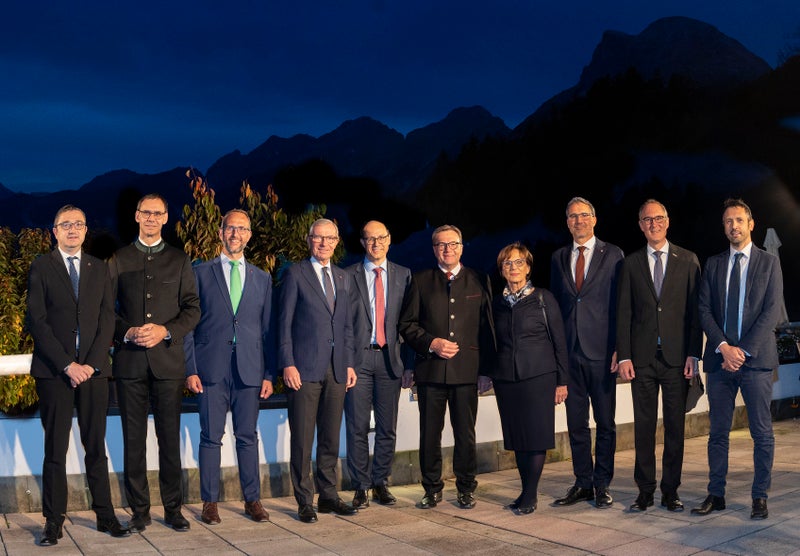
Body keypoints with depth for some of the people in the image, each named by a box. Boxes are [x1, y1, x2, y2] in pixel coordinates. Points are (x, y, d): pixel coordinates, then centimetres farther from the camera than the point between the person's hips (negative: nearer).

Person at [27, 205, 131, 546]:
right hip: (54, 371, -2)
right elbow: (36, 321, -3)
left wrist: (91, 364, -6)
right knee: (55, 450, 2)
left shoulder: (99, 269, 12)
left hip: (93, 370, 2)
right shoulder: (41, 267, 4)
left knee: (96, 448, 6)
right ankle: (53, 523, 8)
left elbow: (107, 320, 6)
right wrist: (67, 365, -11)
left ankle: (105, 516, 12)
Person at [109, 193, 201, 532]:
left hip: (168, 358, 0)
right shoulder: (119, 260, 11)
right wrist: (128, 333, -11)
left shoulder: (179, 260, 11)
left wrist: (166, 331, -10)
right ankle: (139, 510, 12)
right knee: (134, 439, 4)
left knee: (170, 437, 2)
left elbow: (192, 309, 6)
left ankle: (173, 508, 12)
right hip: (130, 361, 0)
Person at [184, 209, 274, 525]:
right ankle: (210, 502, 13)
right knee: (211, 437, 2)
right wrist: (190, 369, -5)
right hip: (211, 368, -2)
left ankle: (252, 500, 16)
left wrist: (269, 374, 5)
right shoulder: (201, 274, 5)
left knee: (248, 437, 6)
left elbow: (267, 329, 11)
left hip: (249, 369, 2)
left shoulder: (262, 279, 12)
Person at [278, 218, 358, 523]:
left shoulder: (343, 278, 16)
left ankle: (328, 496, 20)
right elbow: (284, 322, -3)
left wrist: (350, 363, 10)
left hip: (337, 370, 5)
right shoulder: (295, 274, 0)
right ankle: (304, 502, 9)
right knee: (302, 439, 0)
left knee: (331, 438, 10)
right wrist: (287, 364, -10)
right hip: (305, 369, -5)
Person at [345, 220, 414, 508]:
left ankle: (381, 484, 21)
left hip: (390, 358, 2)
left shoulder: (403, 276, 9)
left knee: (387, 428, 8)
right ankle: (361, 487, 11)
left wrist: (408, 362, 1)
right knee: (357, 427, 0)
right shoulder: (349, 275, 3)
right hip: (358, 358, -2)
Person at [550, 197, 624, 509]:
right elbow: (555, 305, 12)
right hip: (569, 352, 4)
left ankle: (602, 485, 14)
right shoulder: (558, 258, 12)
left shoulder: (612, 255, 1)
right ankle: (583, 483, 19)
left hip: (601, 351, -3)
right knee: (576, 422, 9)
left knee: (605, 422, 4)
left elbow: (621, 304, -2)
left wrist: (618, 349, -9)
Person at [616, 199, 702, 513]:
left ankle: (671, 491, 15)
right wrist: (624, 356, -3)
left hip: (676, 356, 0)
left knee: (675, 426, 4)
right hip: (642, 357, 1)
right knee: (643, 427, 4)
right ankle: (645, 491, 13)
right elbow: (623, 313, 5)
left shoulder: (688, 260, 6)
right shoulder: (631, 263, 8)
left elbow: (695, 310, 3)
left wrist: (693, 354, -4)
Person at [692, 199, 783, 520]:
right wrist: (724, 347, -10)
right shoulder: (713, 265, 12)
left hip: (756, 358, -2)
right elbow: (704, 310, 5)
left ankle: (760, 497, 12)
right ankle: (716, 495, 15)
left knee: (762, 433, 2)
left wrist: (744, 350, -12)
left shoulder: (769, 263, 5)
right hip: (719, 359, 3)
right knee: (718, 431, 7)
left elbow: (772, 312, -4)